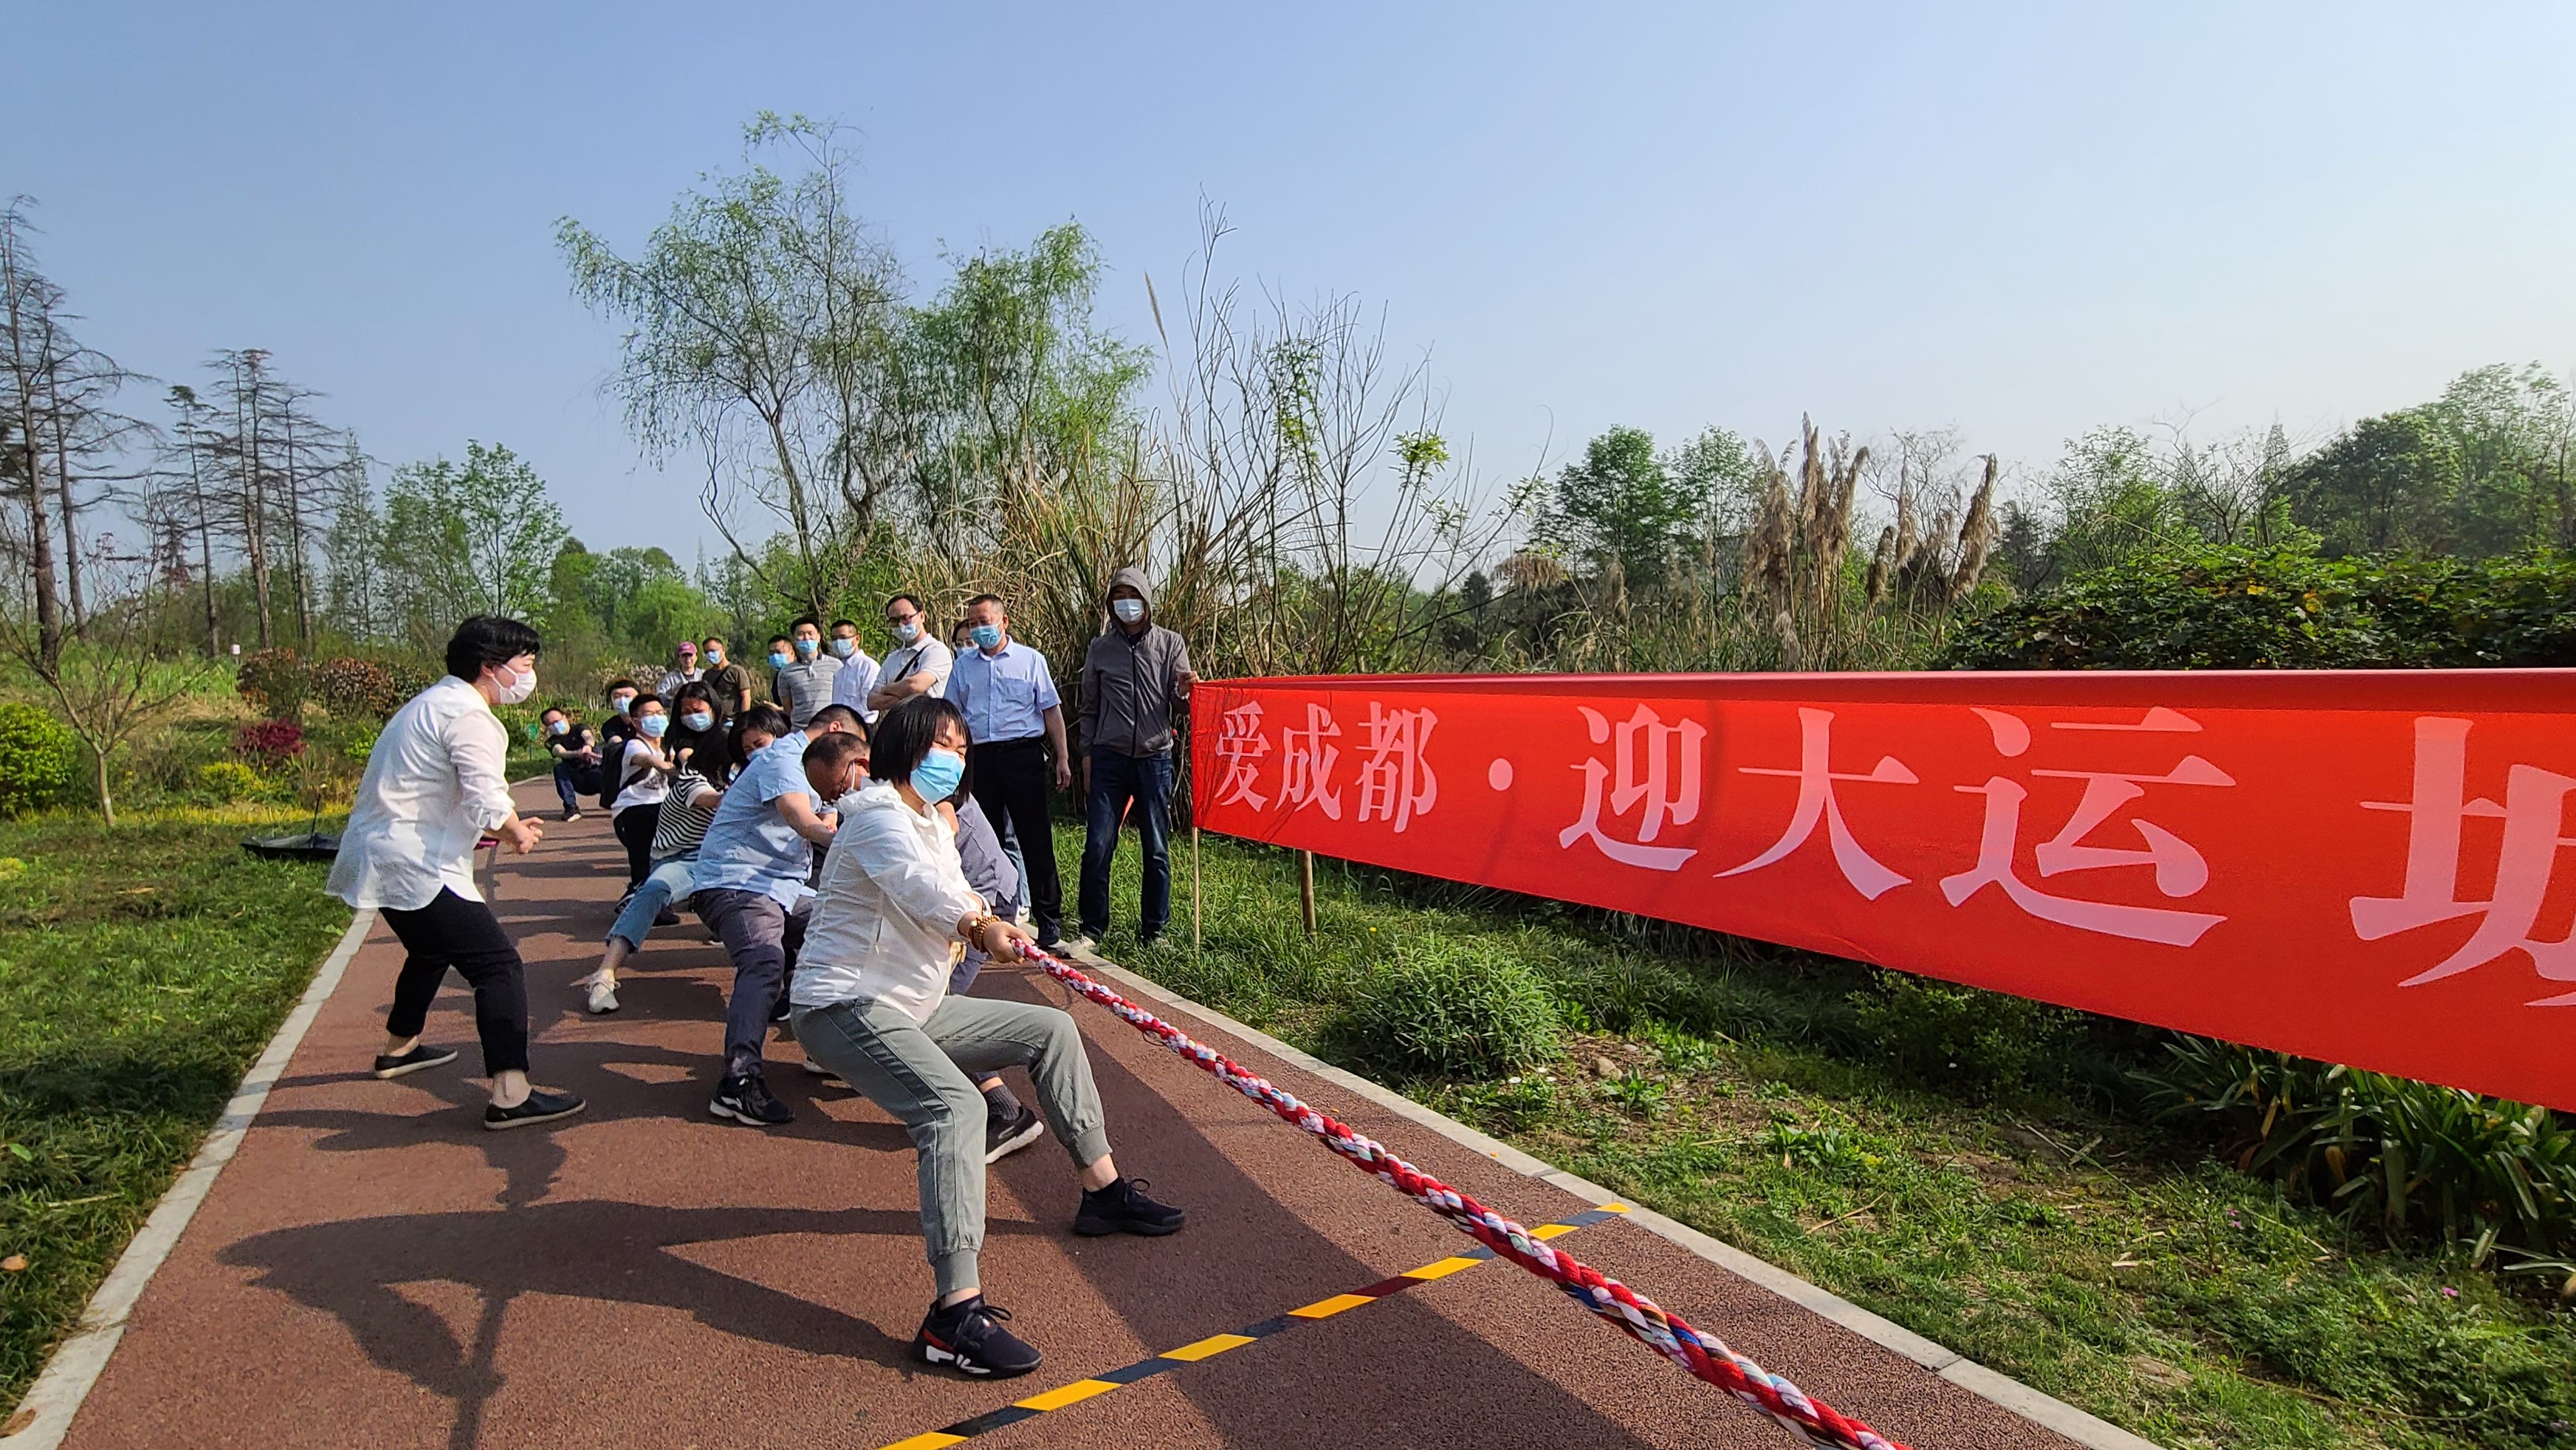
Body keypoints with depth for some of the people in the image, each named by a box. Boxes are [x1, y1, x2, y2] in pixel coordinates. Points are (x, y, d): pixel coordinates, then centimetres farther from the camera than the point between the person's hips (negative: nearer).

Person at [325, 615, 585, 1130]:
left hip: (381, 856, 11)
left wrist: (509, 822, 9)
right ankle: (511, 1095, -23)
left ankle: (399, 1048, 53)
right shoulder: (468, 716, -15)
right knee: (498, 965, -15)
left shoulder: (435, 702, 18)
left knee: (433, 949, 33)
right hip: (412, 865, -11)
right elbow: (487, 803, -24)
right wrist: (518, 833, -4)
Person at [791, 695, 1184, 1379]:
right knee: (955, 1105, -33)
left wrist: (977, 913, -16)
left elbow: (952, 890, 9)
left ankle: (1102, 1188, 17)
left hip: (913, 1008, 10)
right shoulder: (878, 815, -14)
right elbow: (914, 884, -36)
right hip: (847, 1007, -10)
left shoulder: (932, 822, 19)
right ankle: (956, 1313, -39)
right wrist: (979, 924, -54)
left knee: (1051, 1029, 10)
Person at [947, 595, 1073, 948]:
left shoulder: (1030, 659, 5)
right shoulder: (963, 665, 13)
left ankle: (1048, 917, 4)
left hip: (1023, 754, -3)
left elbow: (1051, 710, 4)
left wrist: (1062, 758, -2)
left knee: (1035, 839, -3)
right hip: (981, 757, 3)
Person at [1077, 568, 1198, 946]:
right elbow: (1090, 707, 15)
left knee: (1157, 850, 5)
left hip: (1154, 758, 0)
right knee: (1097, 847, -3)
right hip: (1109, 759, 1)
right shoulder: (1100, 648, 9)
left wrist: (1187, 691, -19)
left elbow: (1179, 702, 4)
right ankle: (1092, 928, 11)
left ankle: (1154, 930, 17)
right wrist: (1087, 754, 9)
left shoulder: (1170, 644, 6)